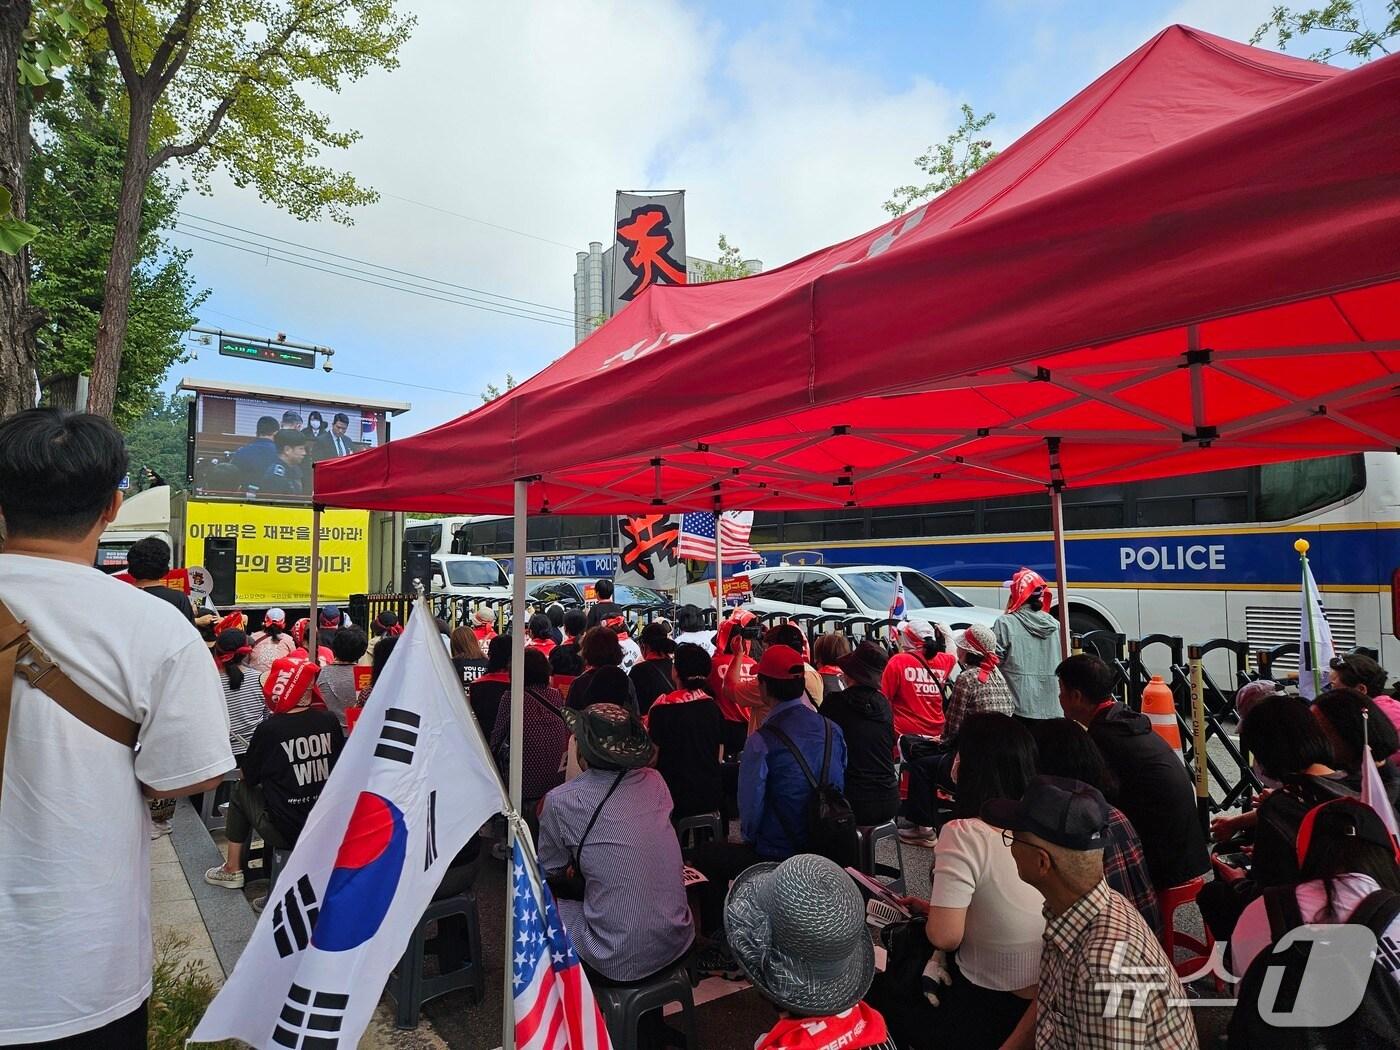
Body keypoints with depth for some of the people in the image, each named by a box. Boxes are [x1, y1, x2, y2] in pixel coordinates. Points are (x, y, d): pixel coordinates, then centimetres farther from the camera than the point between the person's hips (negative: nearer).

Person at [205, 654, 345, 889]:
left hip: (285, 832, -4)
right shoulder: (329, 721, -7)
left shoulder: (269, 729, -14)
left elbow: (249, 777, 1)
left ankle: (232, 870, 29)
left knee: (242, 791, 21)